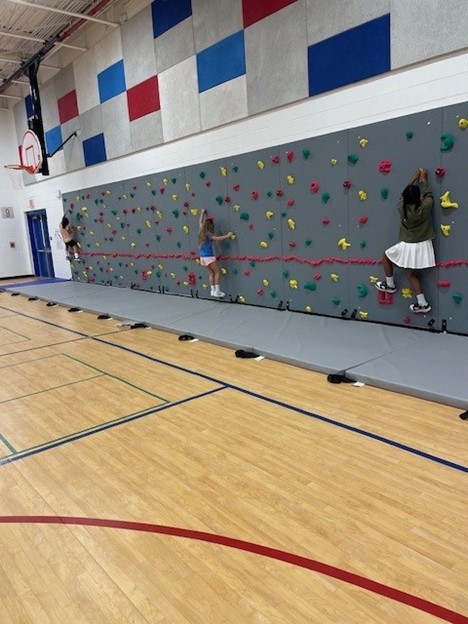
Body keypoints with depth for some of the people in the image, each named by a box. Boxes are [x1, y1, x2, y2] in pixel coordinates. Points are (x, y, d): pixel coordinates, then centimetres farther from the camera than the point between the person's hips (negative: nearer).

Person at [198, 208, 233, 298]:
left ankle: (213, 291, 15)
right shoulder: (208, 234, -15)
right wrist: (227, 235, -14)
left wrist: (202, 212, 34)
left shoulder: (202, 231, 8)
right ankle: (217, 291, -6)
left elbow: (200, 222, 25)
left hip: (203, 256, 9)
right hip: (208, 256, -9)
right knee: (217, 272, -3)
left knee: (212, 273, 15)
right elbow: (218, 238, -23)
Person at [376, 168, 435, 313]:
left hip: (407, 247, -2)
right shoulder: (425, 208, -14)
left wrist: (414, 179, 19)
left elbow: (405, 194, 7)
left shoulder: (402, 208, -13)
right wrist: (424, 180, 21)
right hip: (423, 246, 2)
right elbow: (429, 195, 8)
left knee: (386, 256, 26)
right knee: (411, 273, 17)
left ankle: (390, 284, 32)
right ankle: (422, 303, 16)